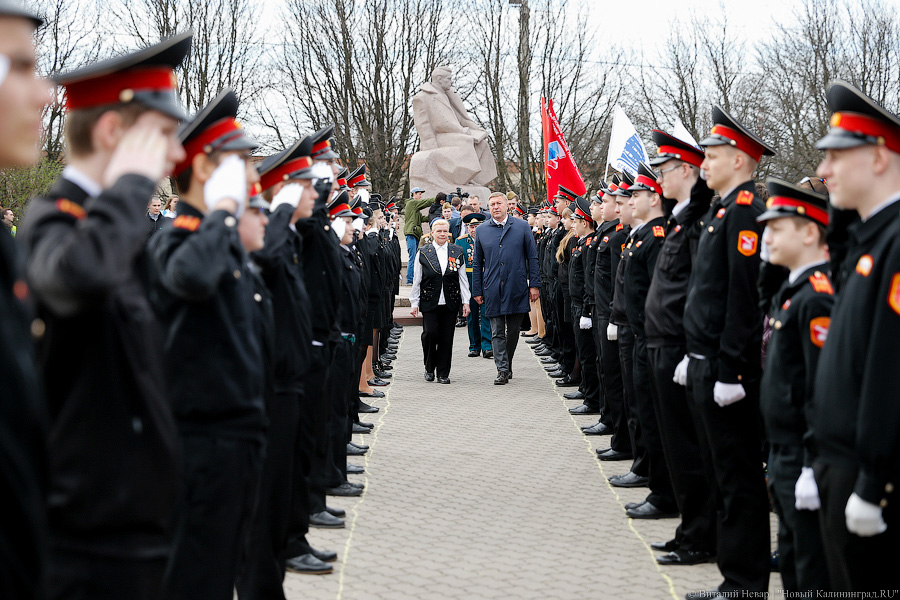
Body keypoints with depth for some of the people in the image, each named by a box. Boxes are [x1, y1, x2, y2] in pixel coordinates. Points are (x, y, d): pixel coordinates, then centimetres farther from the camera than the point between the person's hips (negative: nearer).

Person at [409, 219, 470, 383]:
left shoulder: (457, 252, 8)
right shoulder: (424, 253, 4)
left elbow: (463, 279, 9)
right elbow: (416, 281, 5)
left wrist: (465, 302, 3)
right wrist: (414, 303, 2)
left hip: (450, 302, 1)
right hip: (430, 302, -1)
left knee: (446, 337, 1)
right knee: (430, 333, -13)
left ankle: (443, 373, 11)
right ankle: (429, 368, 10)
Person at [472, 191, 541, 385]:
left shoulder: (522, 227, 3)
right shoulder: (482, 231, 7)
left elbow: (532, 258, 4)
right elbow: (477, 263, 10)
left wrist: (534, 284, -2)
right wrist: (477, 291, 7)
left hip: (516, 289, 0)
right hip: (493, 290, 1)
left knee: (513, 330, 9)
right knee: (497, 332, -1)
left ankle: (507, 364, 26)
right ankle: (502, 371, 1)